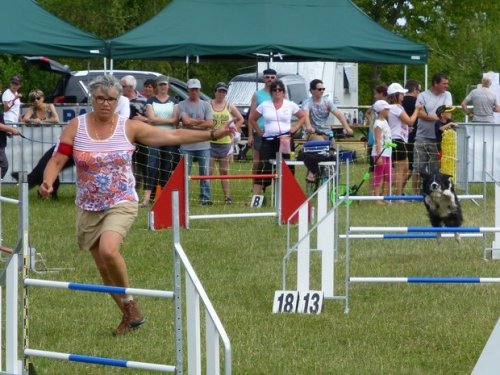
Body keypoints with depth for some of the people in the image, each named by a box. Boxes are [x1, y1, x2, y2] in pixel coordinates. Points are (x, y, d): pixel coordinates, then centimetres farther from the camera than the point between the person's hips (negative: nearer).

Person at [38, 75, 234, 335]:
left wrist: (213, 135, -7)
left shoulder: (129, 128, -3)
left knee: (108, 250, -28)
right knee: (103, 267, 7)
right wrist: (47, 182, -24)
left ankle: (129, 301, -7)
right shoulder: (76, 127, -1)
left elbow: (174, 136, -2)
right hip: (88, 208, 3)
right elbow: (57, 160, -3)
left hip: (122, 204, -3)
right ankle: (129, 316, 24)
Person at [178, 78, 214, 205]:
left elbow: (210, 124, -2)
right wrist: (202, 121, -4)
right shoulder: (182, 105, 2)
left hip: (203, 145, 2)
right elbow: (186, 121, -13)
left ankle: (205, 198, 7)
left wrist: (193, 124, -7)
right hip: (187, 146, -2)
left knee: (205, 173, 3)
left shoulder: (206, 105, 9)